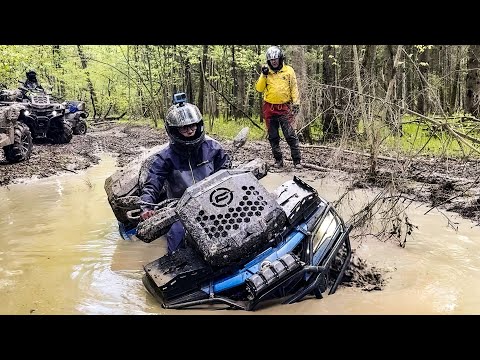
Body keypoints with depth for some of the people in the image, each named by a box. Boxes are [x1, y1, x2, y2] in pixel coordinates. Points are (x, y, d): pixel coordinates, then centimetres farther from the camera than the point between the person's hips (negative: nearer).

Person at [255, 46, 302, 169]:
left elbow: (294, 88, 3)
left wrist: (296, 102, -6)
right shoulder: (266, 72, 7)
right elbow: (259, 89, 1)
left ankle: (297, 160, -3)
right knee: (273, 137, 8)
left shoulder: (289, 70, 2)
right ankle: (278, 159, 19)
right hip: (269, 108, 3)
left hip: (284, 108, -3)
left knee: (290, 135, -8)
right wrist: (264, 76, -11)